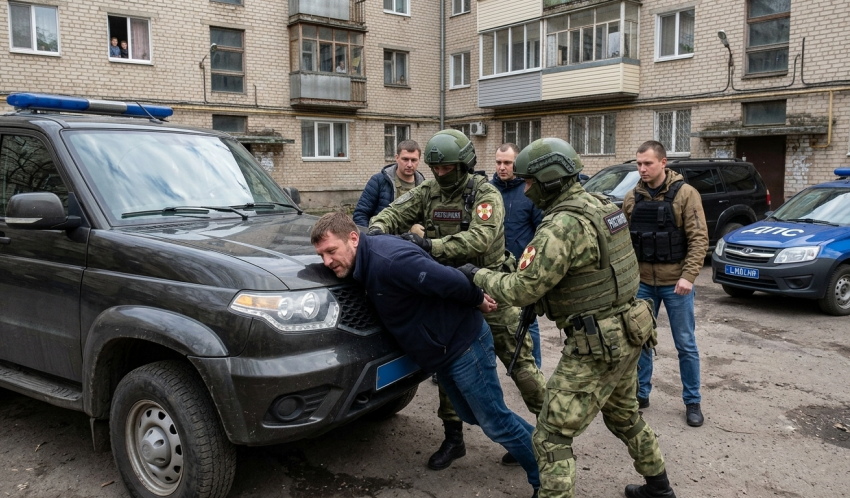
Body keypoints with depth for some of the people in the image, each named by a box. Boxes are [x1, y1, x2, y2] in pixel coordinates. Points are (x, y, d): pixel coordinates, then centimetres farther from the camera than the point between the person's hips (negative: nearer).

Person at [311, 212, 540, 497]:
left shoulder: (389, 260, -30)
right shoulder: (367, 262, 0)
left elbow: (450, 280, -33)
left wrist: (478, 300, -15)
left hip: (464, 343, -9)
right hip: (443, 350, 9)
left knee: (495, 422, 2)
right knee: (473, 416, 22)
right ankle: (528, 444, 42)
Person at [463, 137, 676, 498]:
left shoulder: (562, 226, -23)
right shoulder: (600, 206, 7)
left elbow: (522, 290, -21)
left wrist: (477, 275, -6)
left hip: (596, 346, -10)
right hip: (626, 333, 10)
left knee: (552, 438, -2)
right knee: (625, 417, 30)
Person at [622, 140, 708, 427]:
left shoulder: (685, 194, -9)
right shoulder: (632, 199, 3)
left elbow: (699, 239, -11)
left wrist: (688, 276, -19)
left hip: (675, 282, -4)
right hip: (643, 282, 4)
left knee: (685, 344, 7)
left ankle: (692, 401, 21)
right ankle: (641, 394, 27)